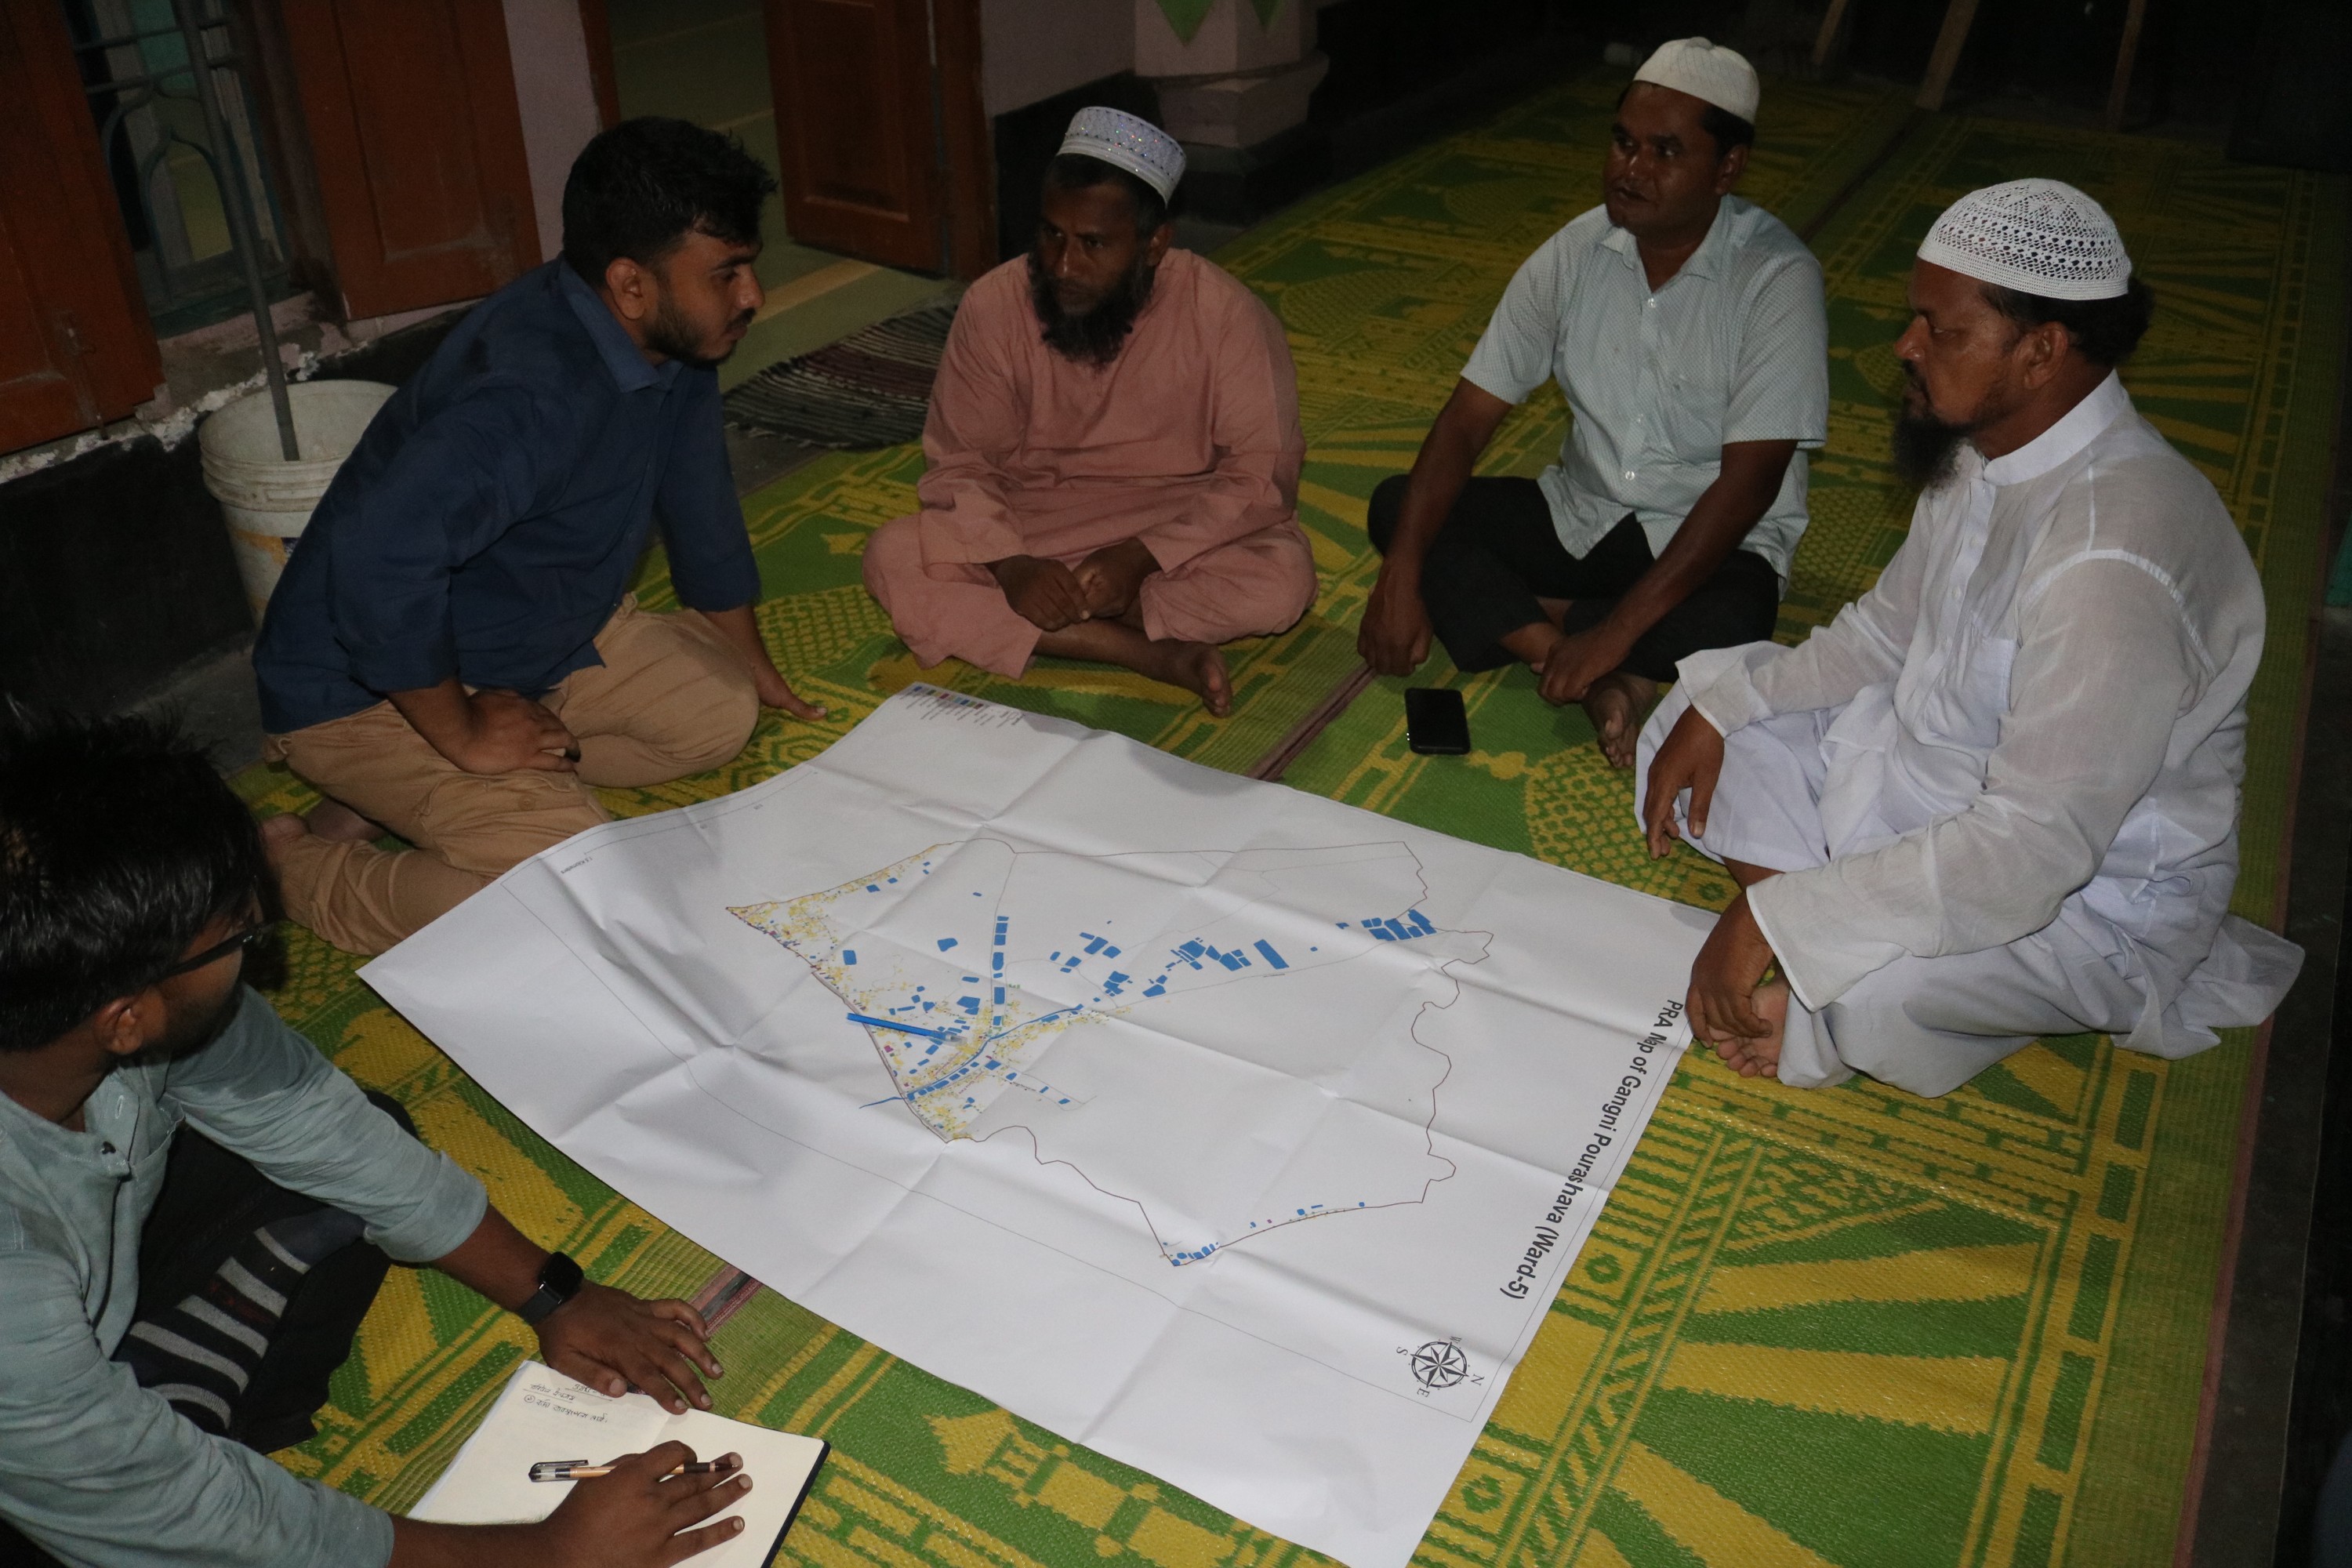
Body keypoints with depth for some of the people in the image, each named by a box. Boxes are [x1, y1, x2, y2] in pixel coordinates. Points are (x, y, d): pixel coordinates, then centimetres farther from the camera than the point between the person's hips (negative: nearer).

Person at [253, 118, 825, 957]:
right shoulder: (534, 396, -35)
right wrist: (462, 734, -29)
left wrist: (749, 660, 19)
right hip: (369, 687, -9)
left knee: (721, 712, 3)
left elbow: (699, 500, 10)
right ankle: (293, 872, 0)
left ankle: (393, 795, 7)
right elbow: (379, 560, -43)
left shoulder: (669, 341, -5)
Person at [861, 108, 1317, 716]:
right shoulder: (994, 306, -10)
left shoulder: (1227, 316, -15)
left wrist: (1142, 556, -27)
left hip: (1175, 533, -1)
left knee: (1284, 577, -31)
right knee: (892, 557, -24)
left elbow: (1262, 473, -14)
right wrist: (1010, 564, -25)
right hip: (1031, 530, 2)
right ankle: (1157, 655, -28)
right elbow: (960, 462, -5)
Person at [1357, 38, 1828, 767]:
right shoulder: (1575, 254, -7)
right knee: (1397, 507, -15)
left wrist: (1617, 631, -31)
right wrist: (1400, 576, -22)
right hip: (1581, 515, 5)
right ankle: (1595, 677, -25)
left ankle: (1512, 618, -16)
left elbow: (1747, 484, -23)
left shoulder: (1778, 279, -19)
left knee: (1730, 623, -38)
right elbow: (1467, 419, -9)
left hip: (1711, 540, -4)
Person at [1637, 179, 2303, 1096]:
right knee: (1694, 719, 2)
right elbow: (1885, 632, 9)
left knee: (1872, 996, -37)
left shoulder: (2113, 558, -34)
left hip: (2086, 885, -9)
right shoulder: (1987, 448, -4)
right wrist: (1717, 707, -4)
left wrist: (1775, 916, -34)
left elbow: (2037, 845, -35)